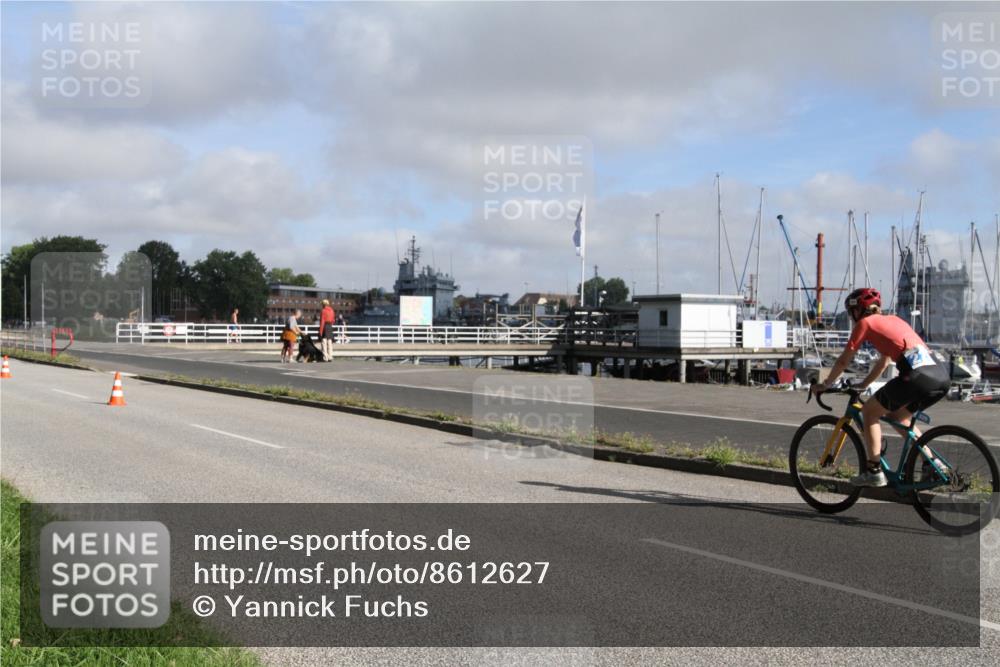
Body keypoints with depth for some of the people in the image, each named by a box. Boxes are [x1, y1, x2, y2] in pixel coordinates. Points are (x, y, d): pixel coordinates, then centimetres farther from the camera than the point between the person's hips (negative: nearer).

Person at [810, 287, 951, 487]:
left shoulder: (865, 323, 9)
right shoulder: (892, 320, 31)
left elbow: (843, 361, 14)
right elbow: (884, 362, 39)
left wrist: (824, 385, 27)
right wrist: (862, 386, 45)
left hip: (917, 374, -8)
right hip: (942, 376, 8)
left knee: (869, 411, 11)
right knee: (897, 416, 28)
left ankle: (874, 471, 8)